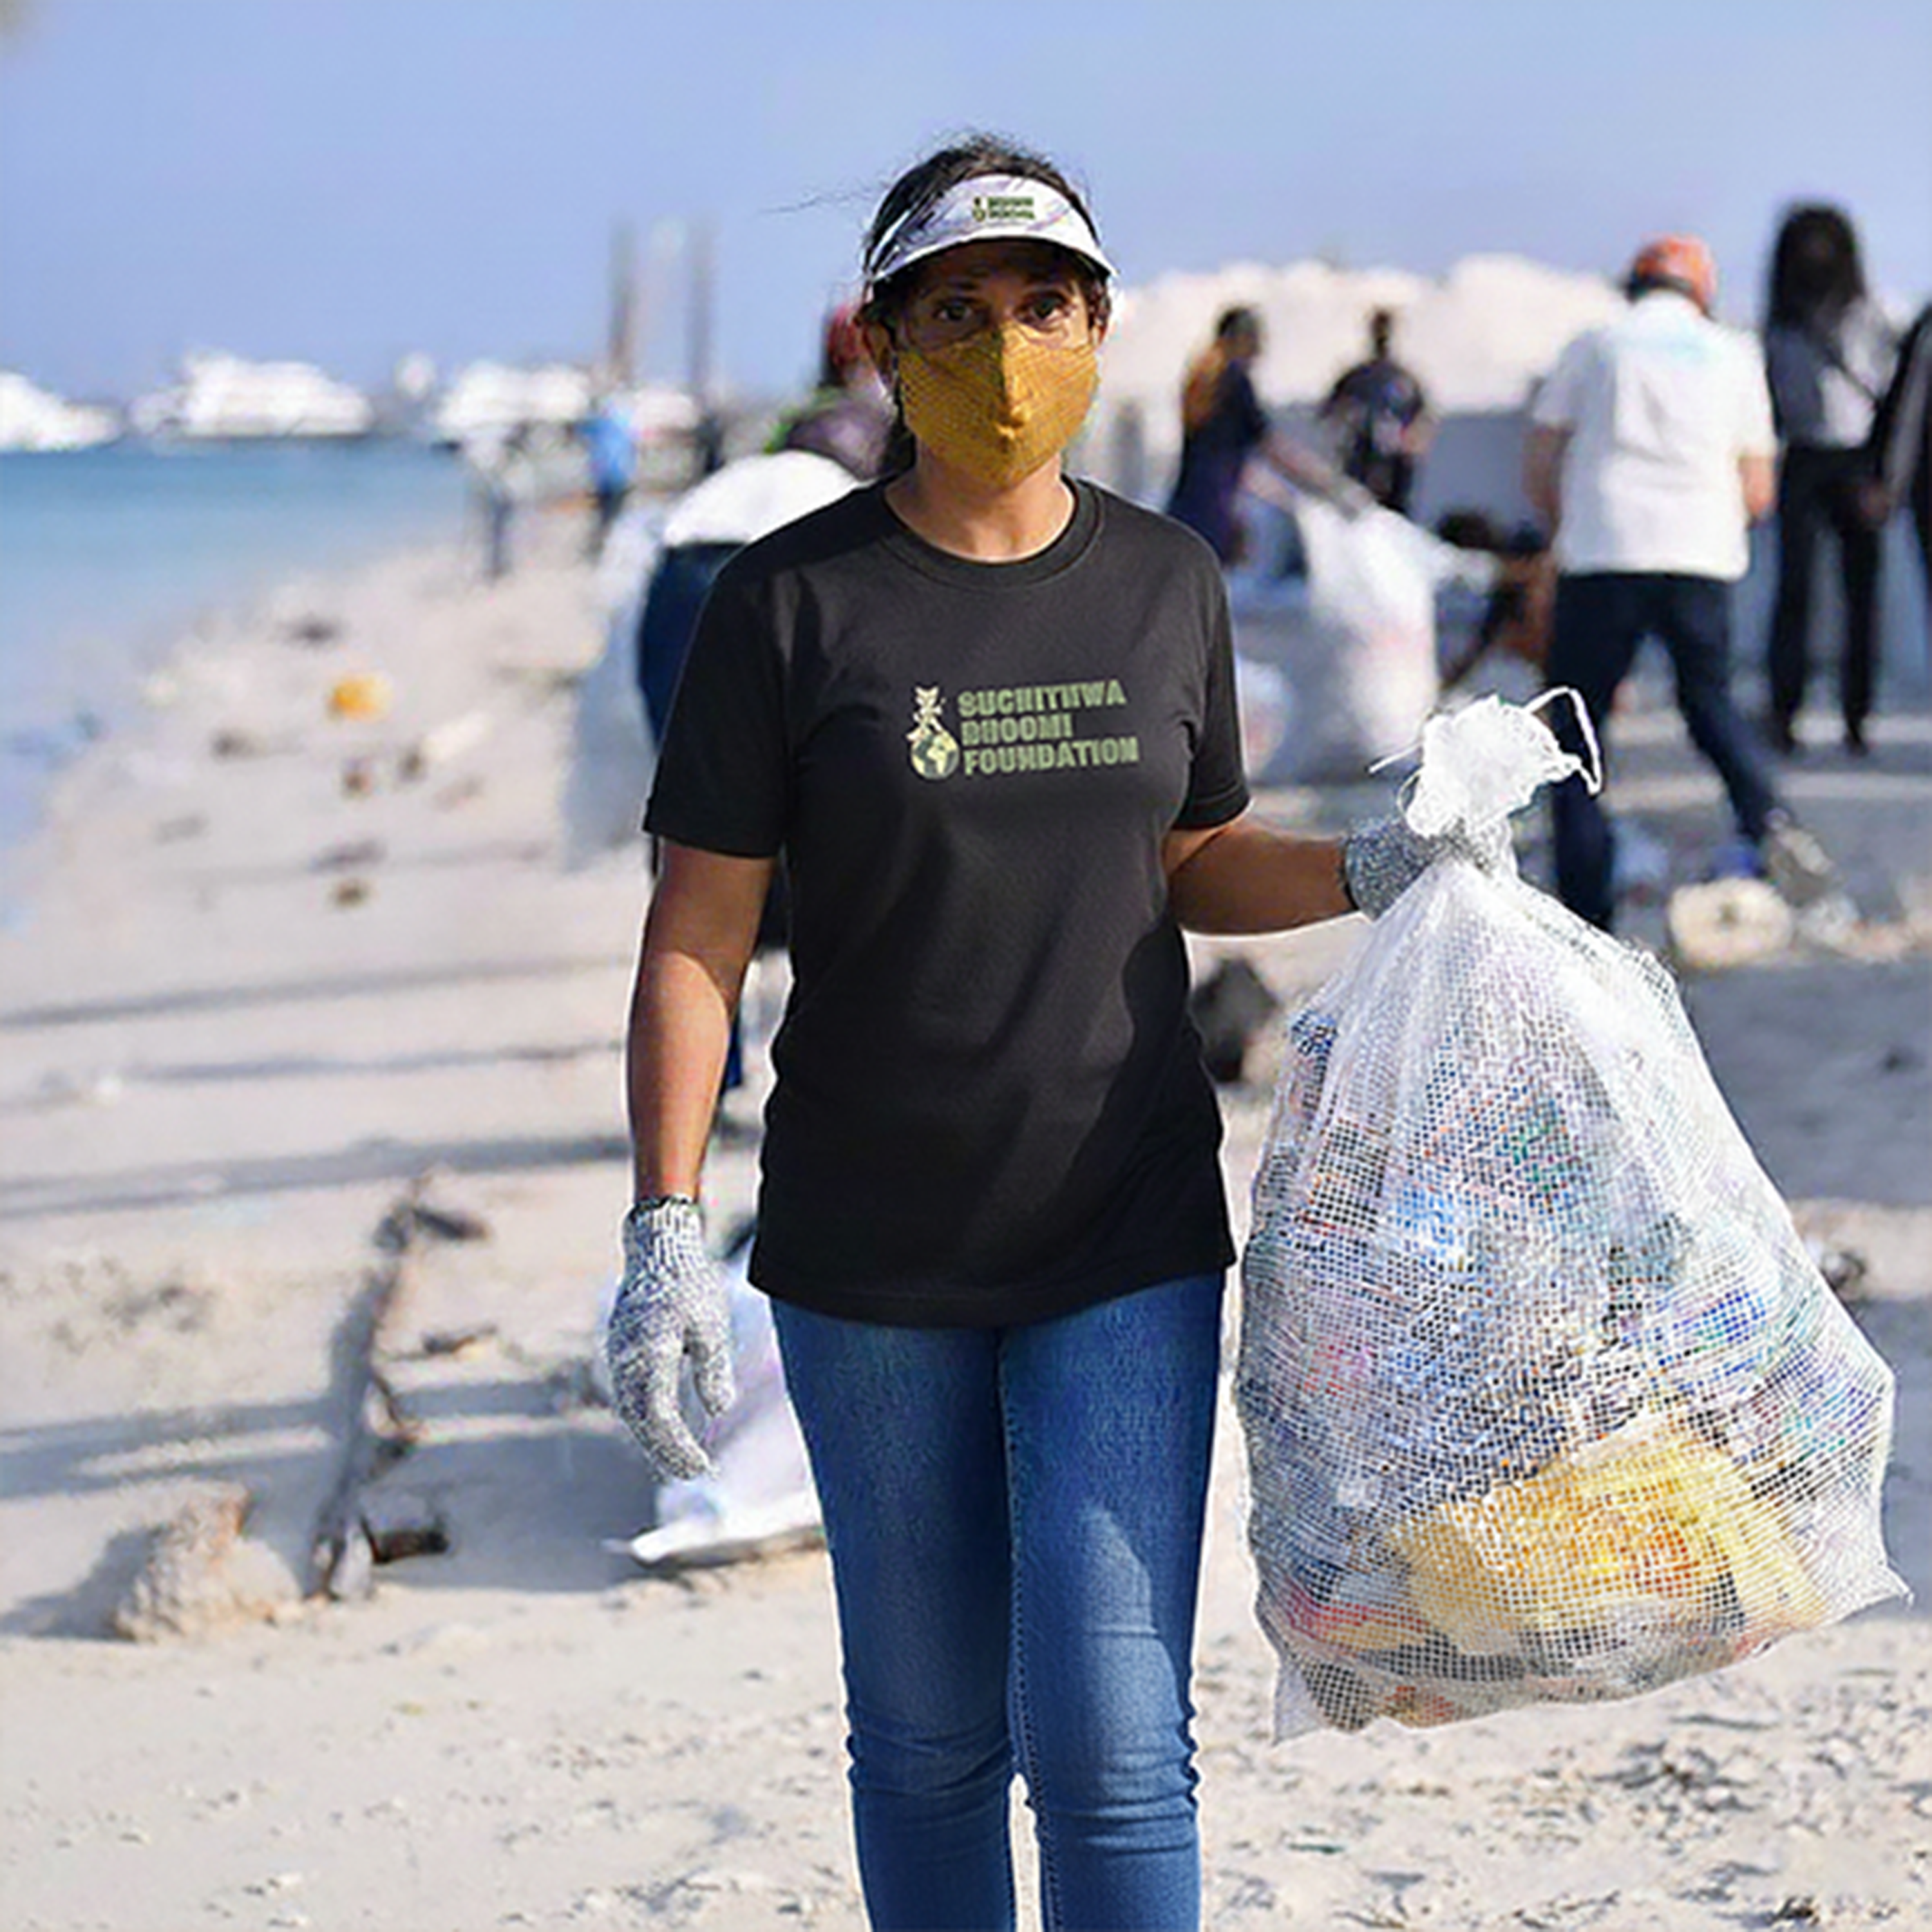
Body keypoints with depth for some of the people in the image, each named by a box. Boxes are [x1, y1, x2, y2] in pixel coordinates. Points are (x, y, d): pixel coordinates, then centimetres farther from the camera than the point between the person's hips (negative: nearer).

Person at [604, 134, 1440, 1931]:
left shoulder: (1165, 585, 4)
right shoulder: (793, 604, -5)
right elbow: (694, 937, -5)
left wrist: (1361, 870, -3)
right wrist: (664, 1230, -13)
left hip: (1127, 1246, 1)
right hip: (870, 1263, -1)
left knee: (1112, 1745, -7)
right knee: (930, 1742, 9)